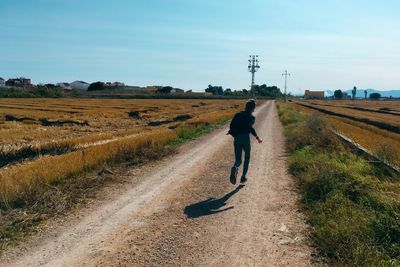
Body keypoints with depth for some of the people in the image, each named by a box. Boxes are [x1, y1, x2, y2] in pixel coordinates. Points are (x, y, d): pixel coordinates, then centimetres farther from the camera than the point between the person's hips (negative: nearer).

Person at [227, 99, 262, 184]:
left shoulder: (238, 114, 11)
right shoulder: (251, 117, -1)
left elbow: (231, 126, 2)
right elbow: (250, 127, -19)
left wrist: (232, 132, 22)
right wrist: (257, 138, -17)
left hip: (237, 138, 3)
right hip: (246, 138, -3)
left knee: (238, 160, 10)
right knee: (247, 158, 21)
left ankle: (235, 168, -26)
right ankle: (243, 177, 18)